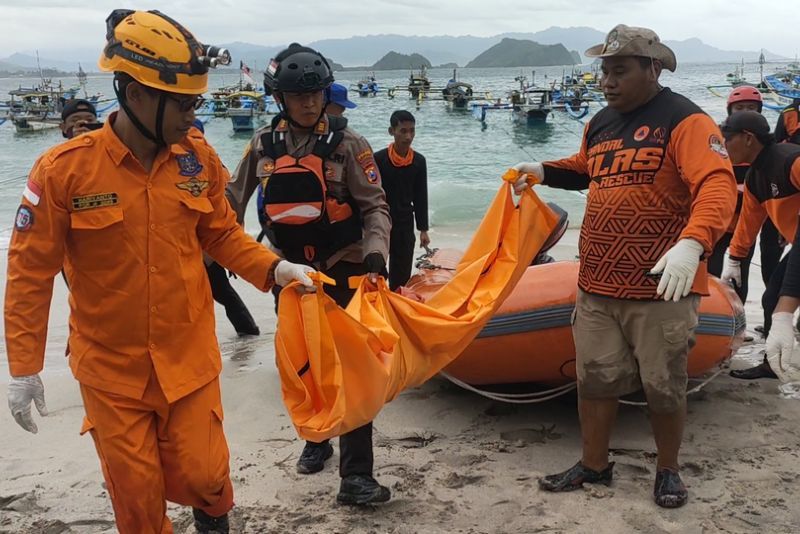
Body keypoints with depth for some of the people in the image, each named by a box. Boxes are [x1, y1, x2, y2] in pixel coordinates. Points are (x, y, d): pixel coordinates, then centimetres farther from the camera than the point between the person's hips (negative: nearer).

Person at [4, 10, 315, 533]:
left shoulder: (198, 156, -4)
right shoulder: (65, 169, -14)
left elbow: (222, 234, 8)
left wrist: (274, 268, -9)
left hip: (189, 356, 2)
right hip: (110, 368, -1)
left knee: (199, 476, 6)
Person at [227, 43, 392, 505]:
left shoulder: (345, 142, -8)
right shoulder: (264, 144, 1)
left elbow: (375, 206, -10)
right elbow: (233, 200, 11)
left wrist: (375, 252, -25)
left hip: (344, 271, -4)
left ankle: (356, 475, -1)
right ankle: (316, 438, 40)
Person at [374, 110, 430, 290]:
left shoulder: (419, 161, 1)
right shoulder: (379, 159, -11)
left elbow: (421, 198, 8)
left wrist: (423, 229, 8)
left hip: (405, 225, 4)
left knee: (402, 275, 9)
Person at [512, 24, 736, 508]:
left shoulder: (685, 121, -12)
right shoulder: (600, 123, 12)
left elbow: (718, 186, -25)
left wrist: (693, 242, -41)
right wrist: (543, 172, 17)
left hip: (661, 288, -6)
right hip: (596, 286, 6)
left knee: (664, 386, 9)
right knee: (595, 378, 14)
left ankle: (668, 470, 31)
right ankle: (594, 465, 31)